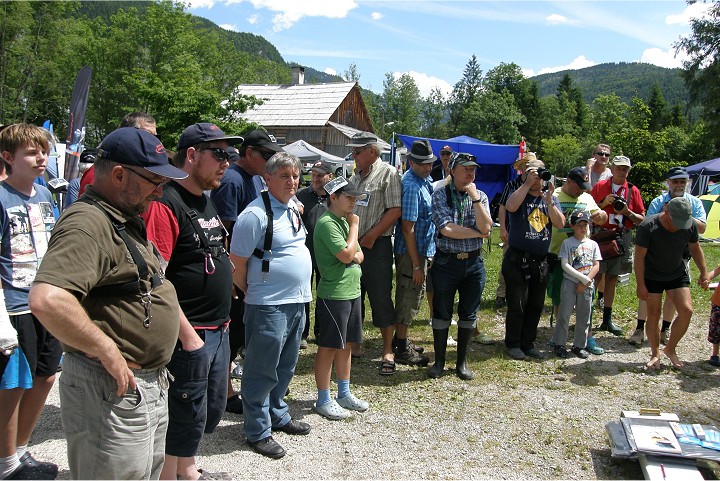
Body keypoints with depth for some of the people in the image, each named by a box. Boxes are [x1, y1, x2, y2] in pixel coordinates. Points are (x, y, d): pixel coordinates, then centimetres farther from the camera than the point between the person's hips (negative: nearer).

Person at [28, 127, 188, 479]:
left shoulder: (128, 222, 13)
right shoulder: (88, 223, -21)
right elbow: (46, 300, -36)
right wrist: (108, 352, -27)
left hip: (150, 383, 10)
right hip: (113, 389, -10)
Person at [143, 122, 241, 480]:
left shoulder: (205, 200, 12)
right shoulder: (166, 203, -17)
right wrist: (185, 332, -23)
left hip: (217, 330, 10)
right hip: (189, 333, -9)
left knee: (212, 411, 23)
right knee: (186, 418, 4)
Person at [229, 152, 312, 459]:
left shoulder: (293, 209, 11)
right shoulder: (255, 214, -16)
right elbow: (237, 261, -13)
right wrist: (250, 294, -2)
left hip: (297, 301, 8)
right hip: (269, 305, -8)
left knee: (285, 366, 21)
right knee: (263, 370, 4)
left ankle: (278, 415, 38)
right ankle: (258, 432, 17)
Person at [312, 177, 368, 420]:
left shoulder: (344, 221, 14)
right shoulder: (327, 223, -16)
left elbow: (357, 254, 18)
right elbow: (346, 255, -22)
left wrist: (355, 256, -6)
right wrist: (354, 225, -12)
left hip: (351, 291, 9)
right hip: (333, 294, -9)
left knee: (345, 344, 17)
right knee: (328, 347, 1)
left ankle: (344, 394, 30)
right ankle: (323, 401, 12)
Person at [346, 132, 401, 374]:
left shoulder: (388, 173, -7)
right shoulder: (355, 176, 16)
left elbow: (395, 210, -15)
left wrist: (371, 236, -16)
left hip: (376, 246, -7)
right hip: (353, 244, 7)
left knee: (381, 299, -2)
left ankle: (388, 351, 9)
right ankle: (353, 344, 27)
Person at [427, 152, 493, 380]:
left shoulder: (480, 196, 6)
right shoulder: (440, 195, -4)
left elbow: (486, 228, -9)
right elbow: (446, 229, -16)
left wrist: (475, 198, -13)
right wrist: (477, 233, -9)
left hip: (474, 262, 3)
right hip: (446, 261, -3)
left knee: (468, 315, 11)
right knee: (441, 313, 7)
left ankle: (462, 362, 26)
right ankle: (439, 361, 23)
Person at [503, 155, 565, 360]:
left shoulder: (550, 198, 10)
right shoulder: (519, 195, -2)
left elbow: (560, 224, -4)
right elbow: (511, 206, -27)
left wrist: (549, 201, -17)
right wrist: (527, 183, -24)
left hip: (541, 260, 5)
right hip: (518, 259, -5)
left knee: (536, 305, 12)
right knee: (517, 305, 0)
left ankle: (528, 342, 25)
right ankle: (513, 343, 14)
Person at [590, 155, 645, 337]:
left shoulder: (633, 191, 8)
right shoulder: (600, 186, 4)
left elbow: (642, 219, 7)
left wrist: (628, 213, -11)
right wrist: (603, 203, -13)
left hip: (622, 238, 3)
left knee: (612, 279, 10)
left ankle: (607, 319, 18)